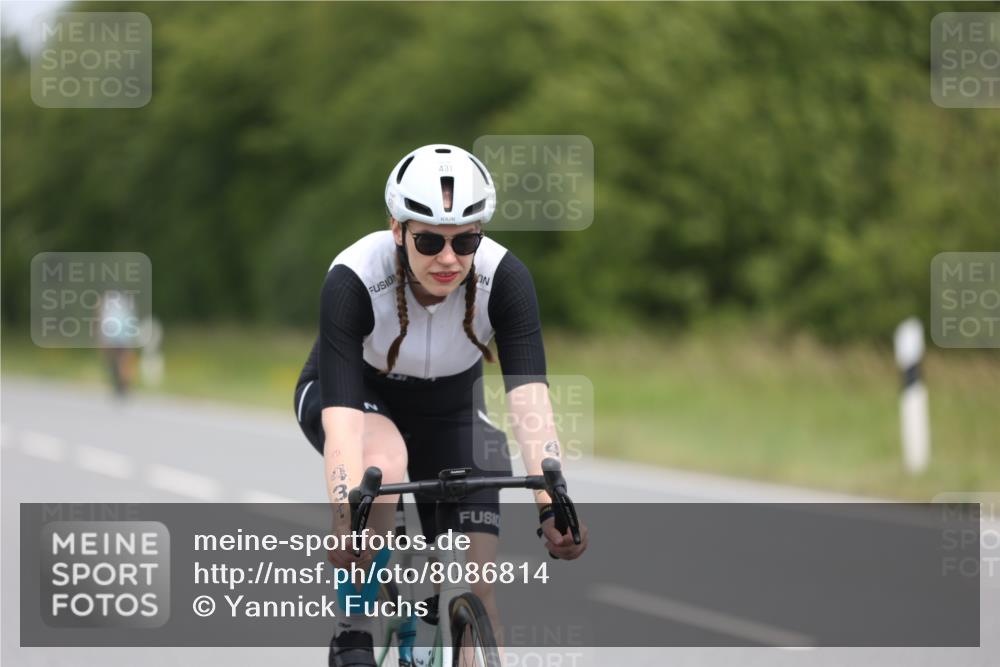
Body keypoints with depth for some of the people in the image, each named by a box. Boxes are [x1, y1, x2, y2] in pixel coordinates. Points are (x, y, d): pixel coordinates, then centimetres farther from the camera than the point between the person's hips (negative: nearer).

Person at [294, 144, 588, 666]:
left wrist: (552, 506, -51)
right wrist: (345, 521, -55)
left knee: (476, 590, -12)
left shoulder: (504, 279, -29)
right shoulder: (353, 281, -35)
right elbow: (342, 418, -42)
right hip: (357, 395, -2)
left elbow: (529, 397, -37)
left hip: (449, 410, 2)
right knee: (386, 460, -37)